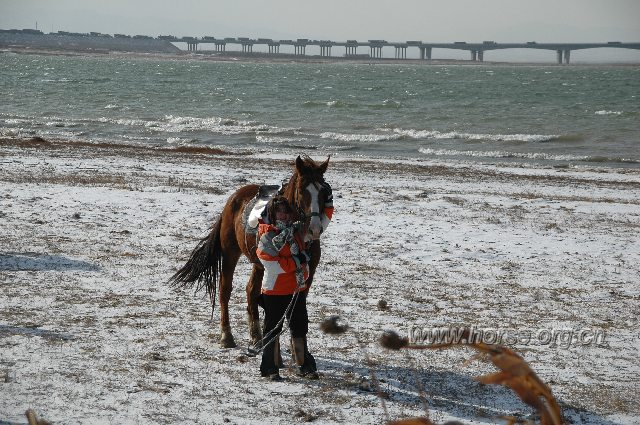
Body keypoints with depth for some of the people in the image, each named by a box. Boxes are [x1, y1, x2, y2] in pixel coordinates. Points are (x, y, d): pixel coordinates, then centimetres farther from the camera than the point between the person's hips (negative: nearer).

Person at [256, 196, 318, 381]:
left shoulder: (295, 233, 10)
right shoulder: (266, 236, -11)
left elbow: (303, 257, 18)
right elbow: (272, 264, -19)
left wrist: (302, 277, 1)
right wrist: (296, 262, -18)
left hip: (297, 289, 6)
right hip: (274, 291, -6)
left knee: (299, 328, 12)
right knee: (273, 329, 4)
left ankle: (304, 365, 21)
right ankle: (270, 368, 11)